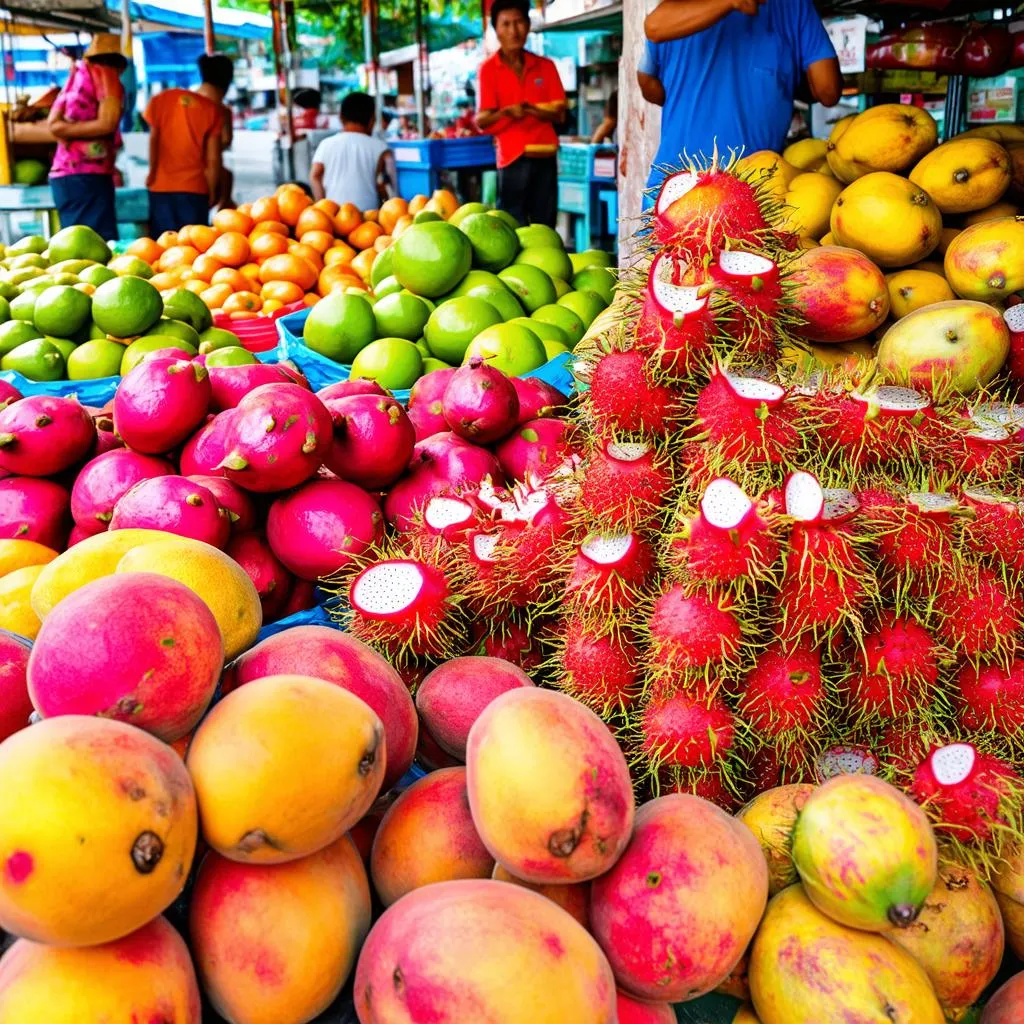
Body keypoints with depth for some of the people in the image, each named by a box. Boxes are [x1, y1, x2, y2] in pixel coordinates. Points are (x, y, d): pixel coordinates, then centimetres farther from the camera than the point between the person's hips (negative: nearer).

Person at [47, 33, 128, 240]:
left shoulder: (75, 76, 18)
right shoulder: (107, 75, -2)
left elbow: (53, 124, 11)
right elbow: (107, 123, -13)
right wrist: (71, 130, -2)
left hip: (62, 173, 8)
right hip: (88, 175, -8)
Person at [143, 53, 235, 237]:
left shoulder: (164, 99, 5)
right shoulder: (216, 111, -5)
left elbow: (154, 138, 5)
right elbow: (213, 160, -7)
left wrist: (152, 172, 14)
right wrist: (213, 192, 3)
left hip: (160, 187, 3)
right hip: (194, 189, -3)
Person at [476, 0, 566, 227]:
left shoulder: (545, 66, 10)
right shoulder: (489, 69, -1)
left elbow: (559, 114, 4)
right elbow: (481, 121, -8)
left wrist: (528, 109, -15)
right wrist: (506, 113, -29)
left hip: (545, 155, 4)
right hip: (512, 157, -3)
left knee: (545, 226, 5)